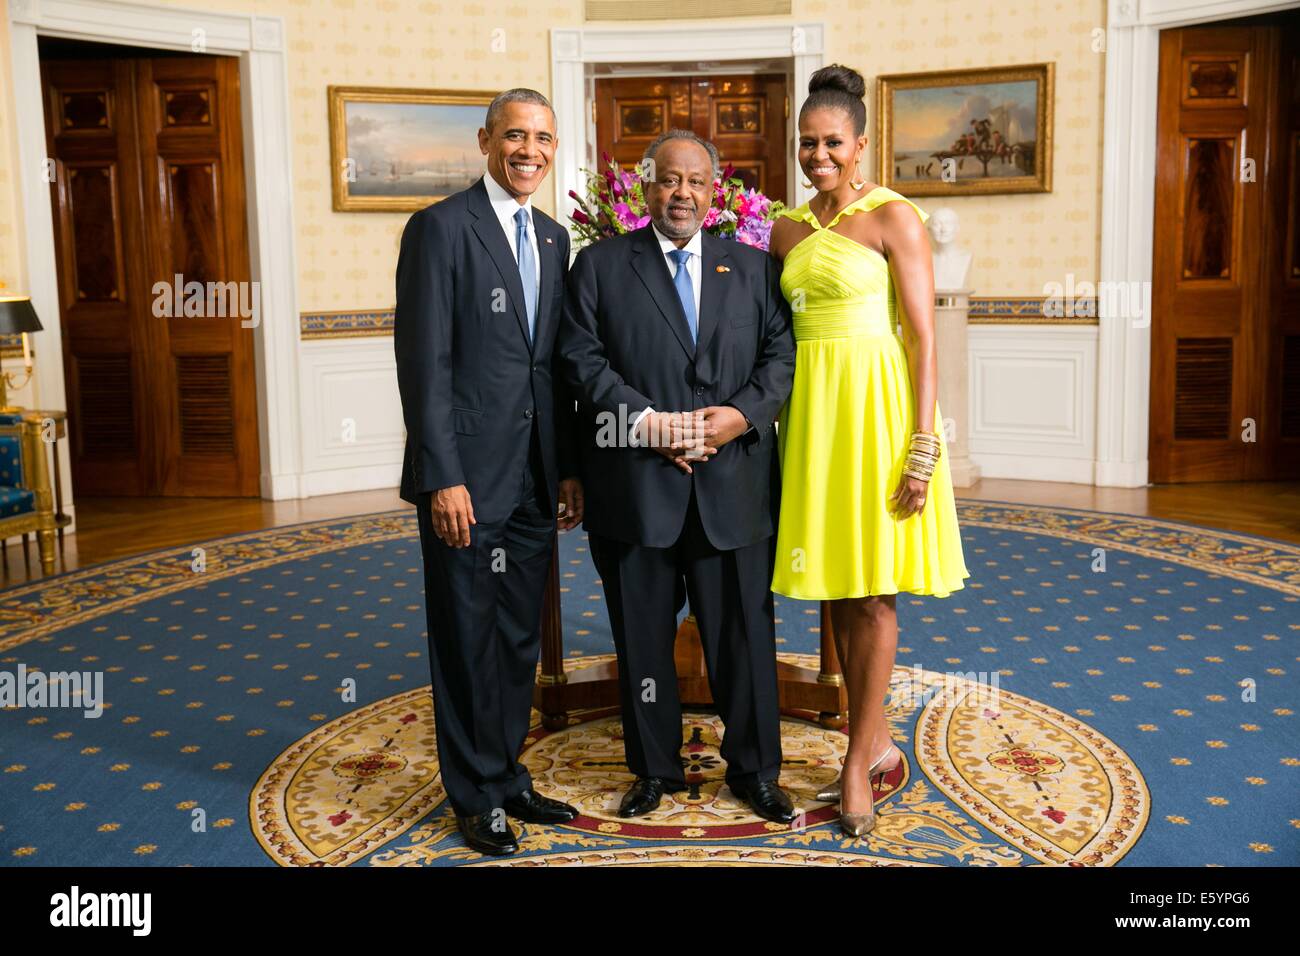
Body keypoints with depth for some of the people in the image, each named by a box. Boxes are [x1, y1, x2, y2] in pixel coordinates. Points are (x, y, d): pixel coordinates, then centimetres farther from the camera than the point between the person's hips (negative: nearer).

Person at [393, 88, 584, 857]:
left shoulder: (554, 238, 13)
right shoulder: (441, 228, -8)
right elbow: (424, 362, -13)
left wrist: (569, 467, 11)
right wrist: (444, 477, -18)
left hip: (535, 476, 7)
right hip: (467, 474, -6)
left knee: (521, 637, 15)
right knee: (469, 639, 6)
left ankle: (508, 776, 30)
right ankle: (477, 794, 22)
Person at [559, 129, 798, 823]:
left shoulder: (752, 267, 11)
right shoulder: (599, 264, 6)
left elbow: (782, 354, 6)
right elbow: (582, 360, -3)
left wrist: (744, 413, -12)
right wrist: (648, 422, -14)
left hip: (733, 485, 1)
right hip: (636, 486, -1)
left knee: (745, 633, 8)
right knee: (643, 637, 10)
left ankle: (754, 769, 25)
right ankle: (655, 769, 27)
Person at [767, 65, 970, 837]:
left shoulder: (894, 217, -6)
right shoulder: (789, 230, 13)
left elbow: (924, 338, -11)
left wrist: (922, 448, -16)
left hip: (875, 404, -6)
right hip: (812, 406, 6)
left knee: (871, 588, 0)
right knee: (835, 587, 10)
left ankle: (859, 759, 12)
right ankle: (878, 743, 24)